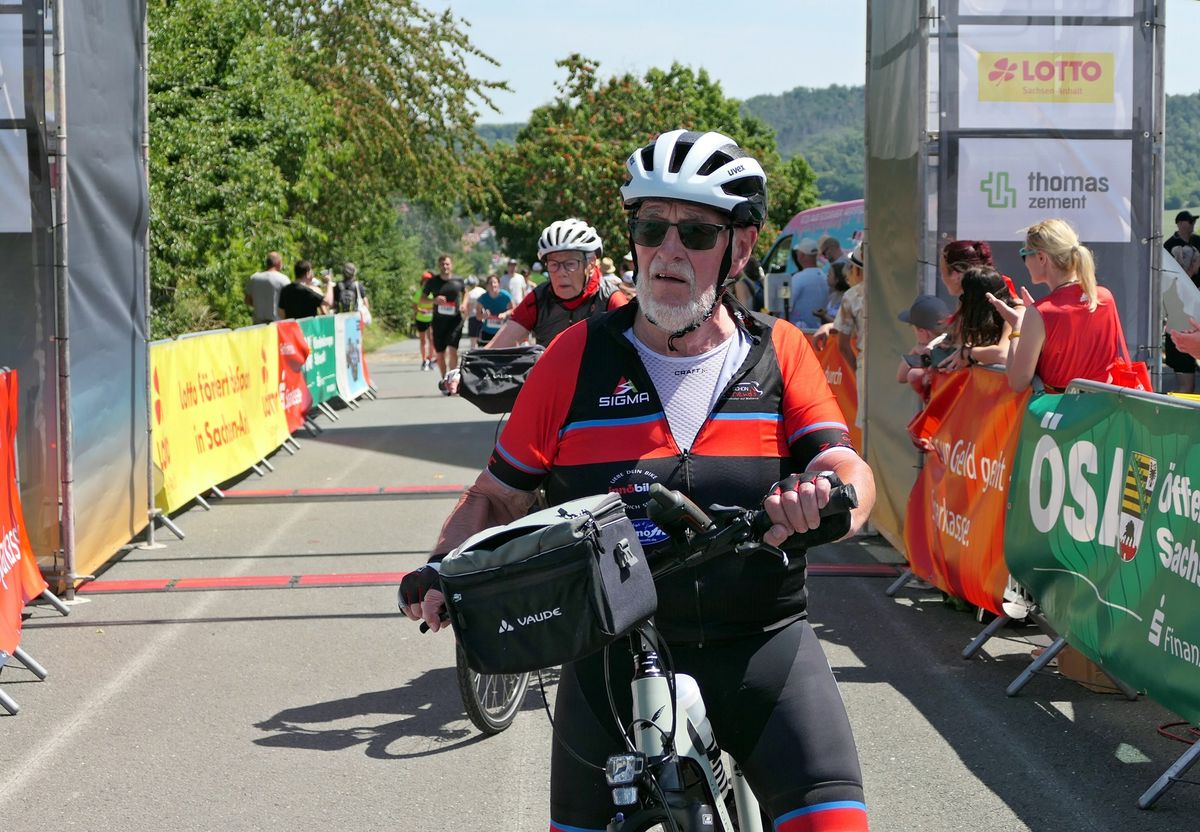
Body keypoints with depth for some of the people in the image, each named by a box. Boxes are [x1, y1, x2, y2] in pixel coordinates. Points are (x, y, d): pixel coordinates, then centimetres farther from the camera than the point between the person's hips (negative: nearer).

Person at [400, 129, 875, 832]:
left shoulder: (780, 352, 3)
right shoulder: (579, 357, 1)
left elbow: (850, 471, -9)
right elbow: (498, 497, 4)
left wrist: (826, 498, -33)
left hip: (760, 647, 0)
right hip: (613, 657, 1)